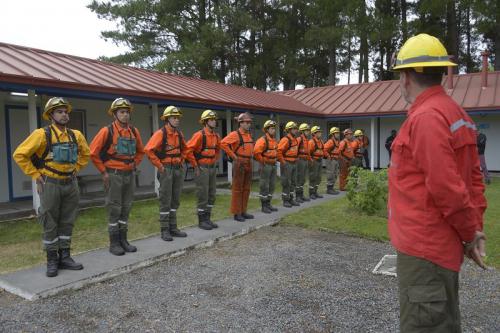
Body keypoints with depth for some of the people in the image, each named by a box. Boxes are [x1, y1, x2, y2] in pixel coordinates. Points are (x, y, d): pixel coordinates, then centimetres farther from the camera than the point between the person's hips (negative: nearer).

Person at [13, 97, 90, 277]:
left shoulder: (76, 135, 4)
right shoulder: (42, 134, -11)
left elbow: (85, 154, 21)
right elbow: (19, 154, -10)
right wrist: (36, 175, -9)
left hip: (70, 183, 5)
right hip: (50, 184, -4)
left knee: (67, 222, 10)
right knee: (50, 224, 4)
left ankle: (64, 257, 21)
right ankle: (52, 260, 15)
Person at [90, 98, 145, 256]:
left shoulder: (134, 131, 6)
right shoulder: (107, 131, -10)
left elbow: (140, 151, 21)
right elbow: (93, 152, -8)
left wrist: (134, 165, 11)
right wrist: (103, 171, -7)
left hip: (130, 175, 5)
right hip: (114, 175, -5)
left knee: (126, 208, 12)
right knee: (114, 209, 1)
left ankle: (123, 240, 22)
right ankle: (114, 243, 11)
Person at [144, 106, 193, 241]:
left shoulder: (179, 133, 9)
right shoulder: (160, 133, -12)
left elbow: (185, 149, 25)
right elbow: (148, 150, -21)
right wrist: (159, 165, -18)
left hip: (178, 169, 7)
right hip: (166, 169, -7)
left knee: (175, 199, 11)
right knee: (165, 200, -1)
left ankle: (173, 228, 21)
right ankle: (164, 230, 7)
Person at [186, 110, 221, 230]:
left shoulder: (216, 136, 8)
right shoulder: (199, 135, -15)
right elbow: (188, 149, -19)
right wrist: (195, 165, -14)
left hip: (212, 168, 8)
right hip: (202, 169, -8)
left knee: (211, 195, 11)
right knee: (203, 196, -2)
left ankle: (207, 219, 22)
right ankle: (201, 221, 8)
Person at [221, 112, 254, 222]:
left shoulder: (249, 134, 14)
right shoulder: (235, 134, -10)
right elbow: (223, 143, -24)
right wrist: (233, 155, -18)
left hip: (249, 164, 8)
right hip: (239, 163, -8)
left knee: (246, 189, 11)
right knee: (237, 189, -2)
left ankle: (243, 211, 19)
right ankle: (236, 213, 4)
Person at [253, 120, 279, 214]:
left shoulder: (274, 140, 11)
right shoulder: (263, 140, -16)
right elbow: (256, 152, -26)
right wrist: (262, 161, -17)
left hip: (273, 165, 9)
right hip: (265, 166, -9)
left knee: (271, 186, 13)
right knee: (264, 186, -1)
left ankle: (268, 204, 23)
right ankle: (264, 206, 6)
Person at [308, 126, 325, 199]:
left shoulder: (320, 141, 11)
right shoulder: (311, 142, -15)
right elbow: (308, 152, -19)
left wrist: (322, 157, 16)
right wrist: (310, 160, -18)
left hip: (320, 161, 8)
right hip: (314, 161, -8)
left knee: (318, 177, 13)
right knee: (313, 178, -2)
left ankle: (315, 192, 24)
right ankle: (311, 193, 7)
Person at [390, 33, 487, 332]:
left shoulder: (426, 117, -19)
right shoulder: (455, 112, 11)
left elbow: (445, 186, -23)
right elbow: (474, 176, 12)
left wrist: (469, 232, -9)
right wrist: (475, 227, 9)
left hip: (424, 245, -10)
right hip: (441, 243, 10)